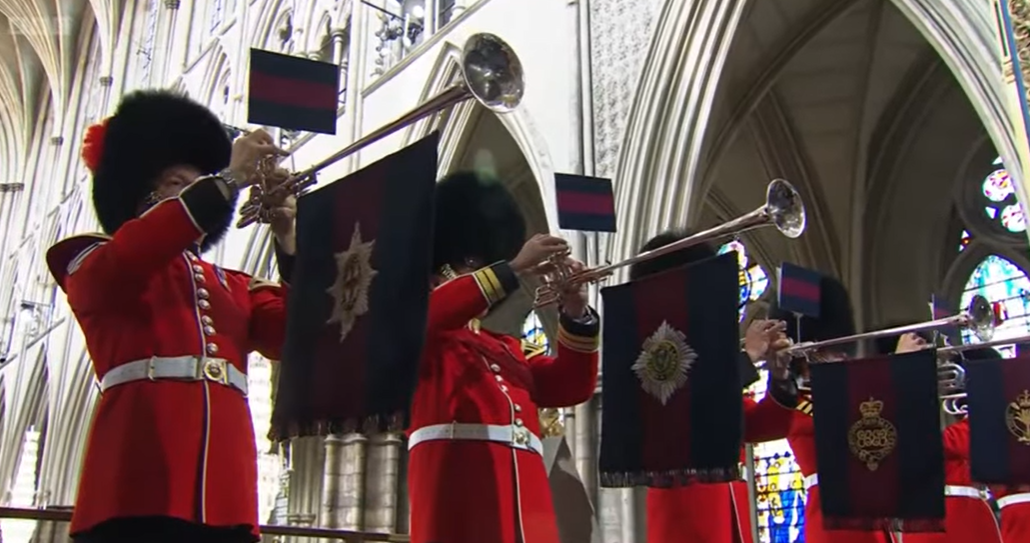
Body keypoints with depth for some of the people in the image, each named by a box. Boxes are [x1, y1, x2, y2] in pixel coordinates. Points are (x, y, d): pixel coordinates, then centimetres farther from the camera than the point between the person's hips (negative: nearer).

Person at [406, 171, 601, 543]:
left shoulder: (509, 349, 29)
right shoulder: (420, 338, 13)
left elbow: (570, 387, 19)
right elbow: (427, 314, -12)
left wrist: (575, 314, 4)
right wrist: (513, 270, -12)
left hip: (526, 498, 6)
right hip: (457, 483, -6)